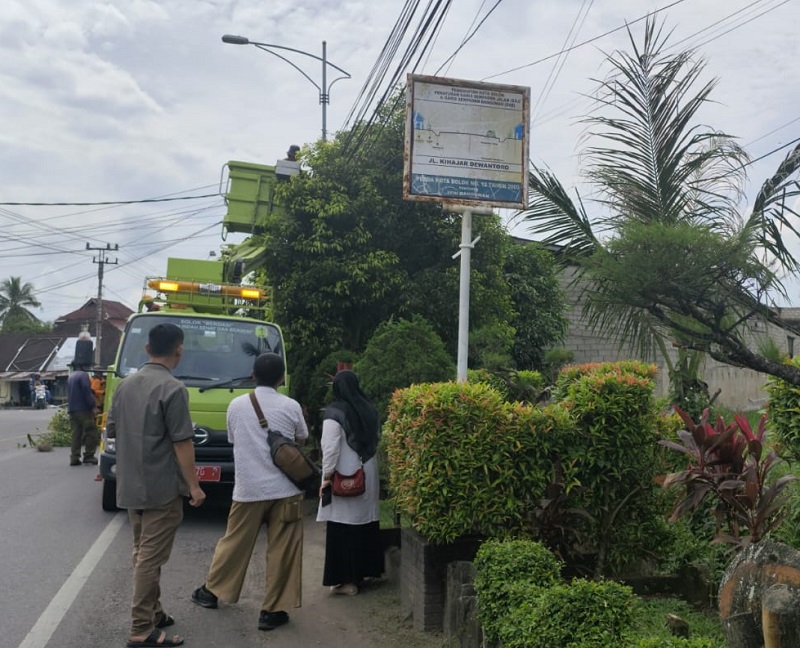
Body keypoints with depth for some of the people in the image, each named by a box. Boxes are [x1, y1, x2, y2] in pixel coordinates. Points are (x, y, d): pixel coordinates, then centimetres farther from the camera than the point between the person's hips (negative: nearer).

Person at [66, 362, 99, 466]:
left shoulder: (70, 377, 18)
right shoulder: (83, 375, -9)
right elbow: (87, 392, -17)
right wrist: (93, 406, -15)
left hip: (72, 410, 8)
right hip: (83, 409, -8)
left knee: (76, 434, 8)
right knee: (91, 432, -1)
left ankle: (74, 457, 5)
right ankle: (88, 456, -2)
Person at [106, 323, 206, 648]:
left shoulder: (125, 384, 7)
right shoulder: (172, 388, -17)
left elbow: (111, 430, 15)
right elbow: (182, 442, -18)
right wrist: (194, 485, -12)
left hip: (130, 486, 8)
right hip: (161, 488, -8)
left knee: (142, 553, 17)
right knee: (151, 558, -3)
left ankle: (152, 613, 28)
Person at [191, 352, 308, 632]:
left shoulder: (236, 405, 0)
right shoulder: (291, 406, -5)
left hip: (248, 488, 2)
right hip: (285, 489, -2)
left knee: (235, 542, 18)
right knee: (282, 550, 5)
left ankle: (211, 590, 34)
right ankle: (272, 610, 9)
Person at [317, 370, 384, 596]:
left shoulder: (334, 413, -15)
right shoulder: (369, 409, 5)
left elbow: (330, 448, -19)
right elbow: (377, 439, 14)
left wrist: (327, 476, -13)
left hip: (344, 478, -6)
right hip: (368, 475, 7)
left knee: (344, 527, -1)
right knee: (366, 522, 17)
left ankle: (347, 579, 2)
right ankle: (369, 568, 28)